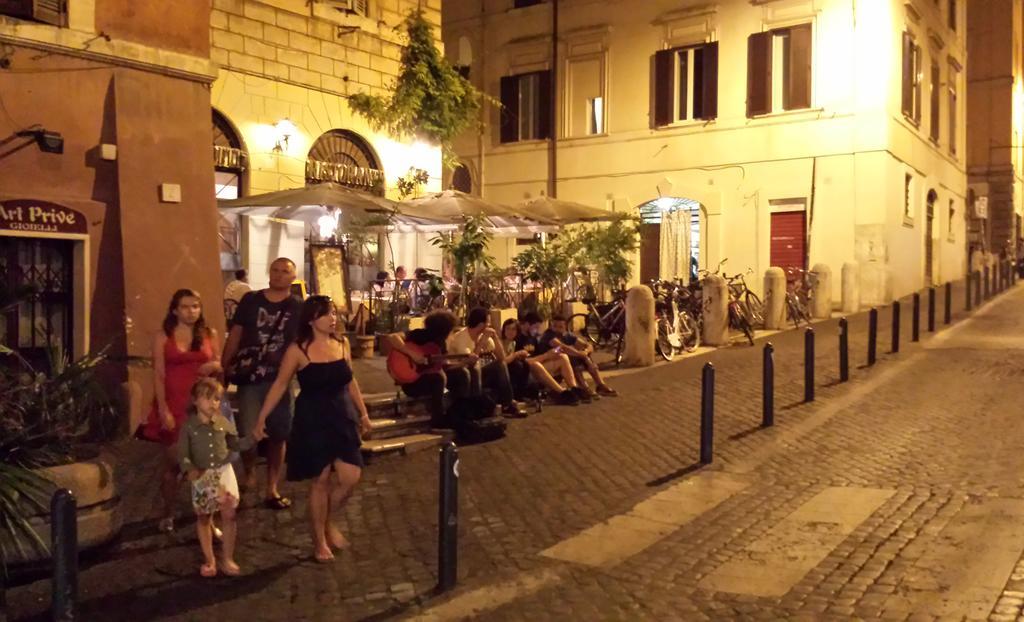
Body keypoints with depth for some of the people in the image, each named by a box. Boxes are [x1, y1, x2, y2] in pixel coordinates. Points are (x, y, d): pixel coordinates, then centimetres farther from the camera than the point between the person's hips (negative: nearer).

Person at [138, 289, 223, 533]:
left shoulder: (210, 335, 9)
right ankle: (168, 514, 17)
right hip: (173, 405, -1)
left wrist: (214, 366, -9)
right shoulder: (163, 337, 1)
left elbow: (220, 367, 15)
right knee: (172, 462, 3)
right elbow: (158, 376, -4)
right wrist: (163, 409, -12)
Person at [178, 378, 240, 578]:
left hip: (224, 472, 1)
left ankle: (227, 559, 11)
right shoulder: (189, 426, -8)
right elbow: (183, 453, -11)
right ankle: (209, 559, 23)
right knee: (203, 518, 9)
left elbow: (236, 444, 11)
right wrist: (189, 469, -24)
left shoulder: (224, 423, -2)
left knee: (228, 515, -1)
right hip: (202, 476, -1)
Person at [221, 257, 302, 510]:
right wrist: (223, 368, 2)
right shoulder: (250, 300, 3)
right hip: (250, 377, -1)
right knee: (247, 434, -7)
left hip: (279, 378, 1)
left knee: (278, 435, 9)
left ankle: (271, 489, 24)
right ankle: (249, 475, 24)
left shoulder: (298, 308, 1)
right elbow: (235, 335, 6)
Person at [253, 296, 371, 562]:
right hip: (313, 420, -4)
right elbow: (279, 386, -6)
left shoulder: (342, 344, 2)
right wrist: (261, 419, -6)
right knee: (321, 481, 4)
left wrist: (363, 413, 17)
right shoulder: (298, 350, -11)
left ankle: (328, 521, 30)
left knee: (350, 478, 1)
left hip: (343, 417, 5)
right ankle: (319, 539, 23)